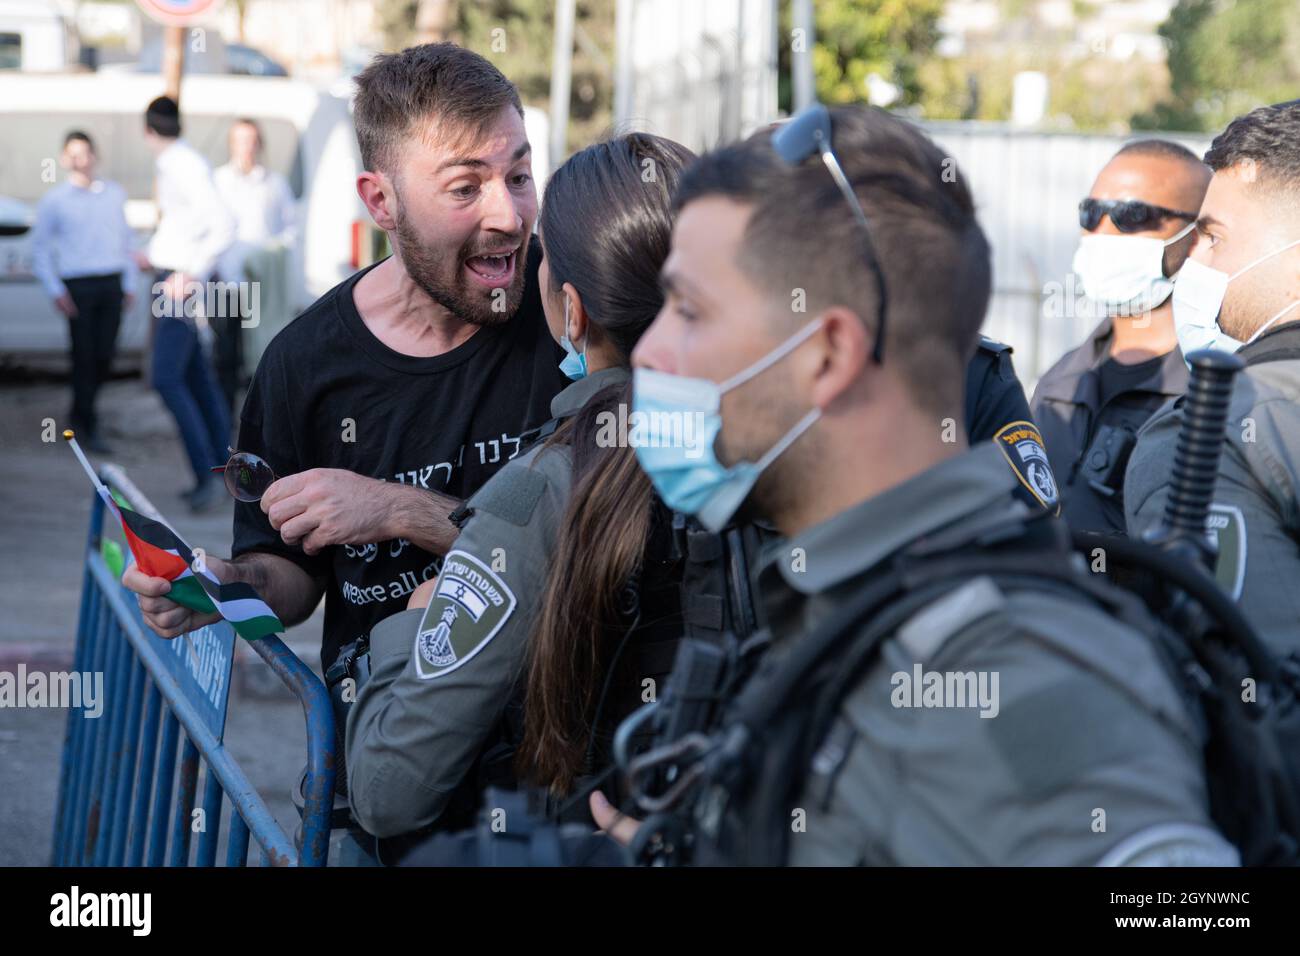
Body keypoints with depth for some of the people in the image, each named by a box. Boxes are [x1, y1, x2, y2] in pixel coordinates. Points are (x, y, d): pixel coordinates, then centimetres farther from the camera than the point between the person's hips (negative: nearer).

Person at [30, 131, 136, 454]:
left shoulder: (115, 194, 12)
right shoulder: (54, 201, 2)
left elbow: (127, 239, 18)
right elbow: (40, 250, 3)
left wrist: (130, 282, 12)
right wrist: (55, 292, -5)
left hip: (111, 284, 3)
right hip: (78, 285, -3)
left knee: (104, 356, 2)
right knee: (84, 356, -5)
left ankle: (79, 412, 24)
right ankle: (90, 427, 2)